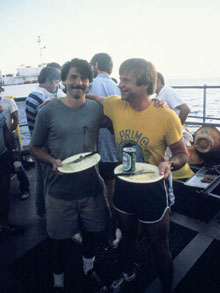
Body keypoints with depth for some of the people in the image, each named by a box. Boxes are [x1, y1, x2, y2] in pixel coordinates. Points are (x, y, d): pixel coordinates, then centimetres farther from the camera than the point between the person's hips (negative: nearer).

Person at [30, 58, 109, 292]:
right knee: (59, 238, 15)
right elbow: (35, 147, 1)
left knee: (90, 233, 21)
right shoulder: (48, 111, -8)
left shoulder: (97, 109, -2)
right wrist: (53, 161, -18)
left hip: (91, 187, 3)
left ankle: (89, 269, 52)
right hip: (60, 190, -2)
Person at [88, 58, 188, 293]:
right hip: (123, 185, 4)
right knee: (127, 236, 27)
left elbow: (182, 153, -9)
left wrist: (169, 163, -29)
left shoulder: (166, 116, -20)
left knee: (159, 247, 16)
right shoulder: (114, 105, -11)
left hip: (152, 189, -4)